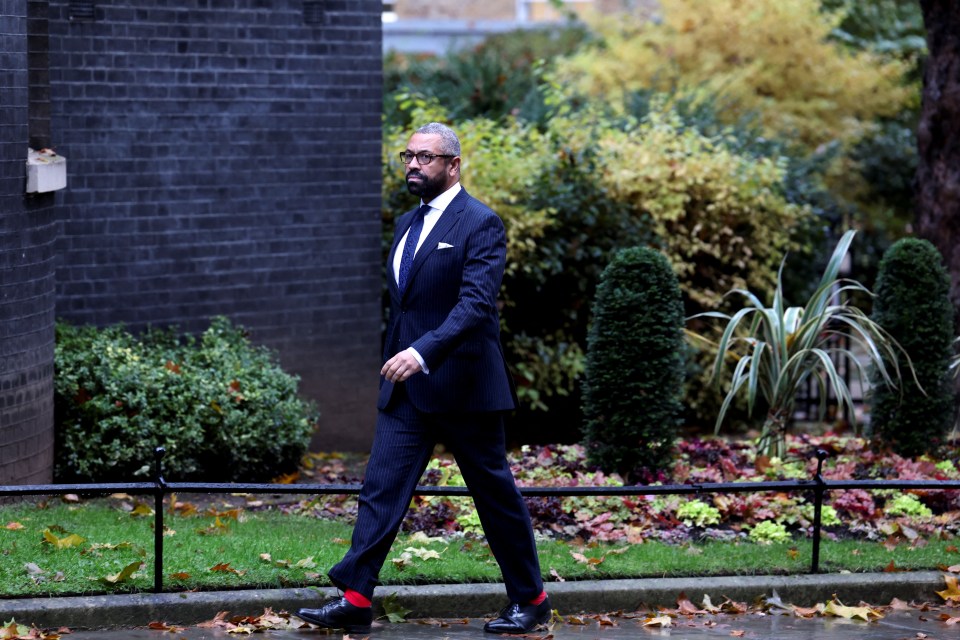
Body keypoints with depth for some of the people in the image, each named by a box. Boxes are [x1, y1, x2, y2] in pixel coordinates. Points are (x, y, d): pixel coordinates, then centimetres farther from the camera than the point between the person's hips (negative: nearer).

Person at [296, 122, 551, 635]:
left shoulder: (480, 224, -11)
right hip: (405, 387, 7)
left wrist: (423, 352, -34)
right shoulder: (407, 224, 14)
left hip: (462, 384, -7)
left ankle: (530, 600, 17)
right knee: (381, 487, -2)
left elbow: (476, 303, -23)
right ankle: (354, 601, -5)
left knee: (496, 493, 4)